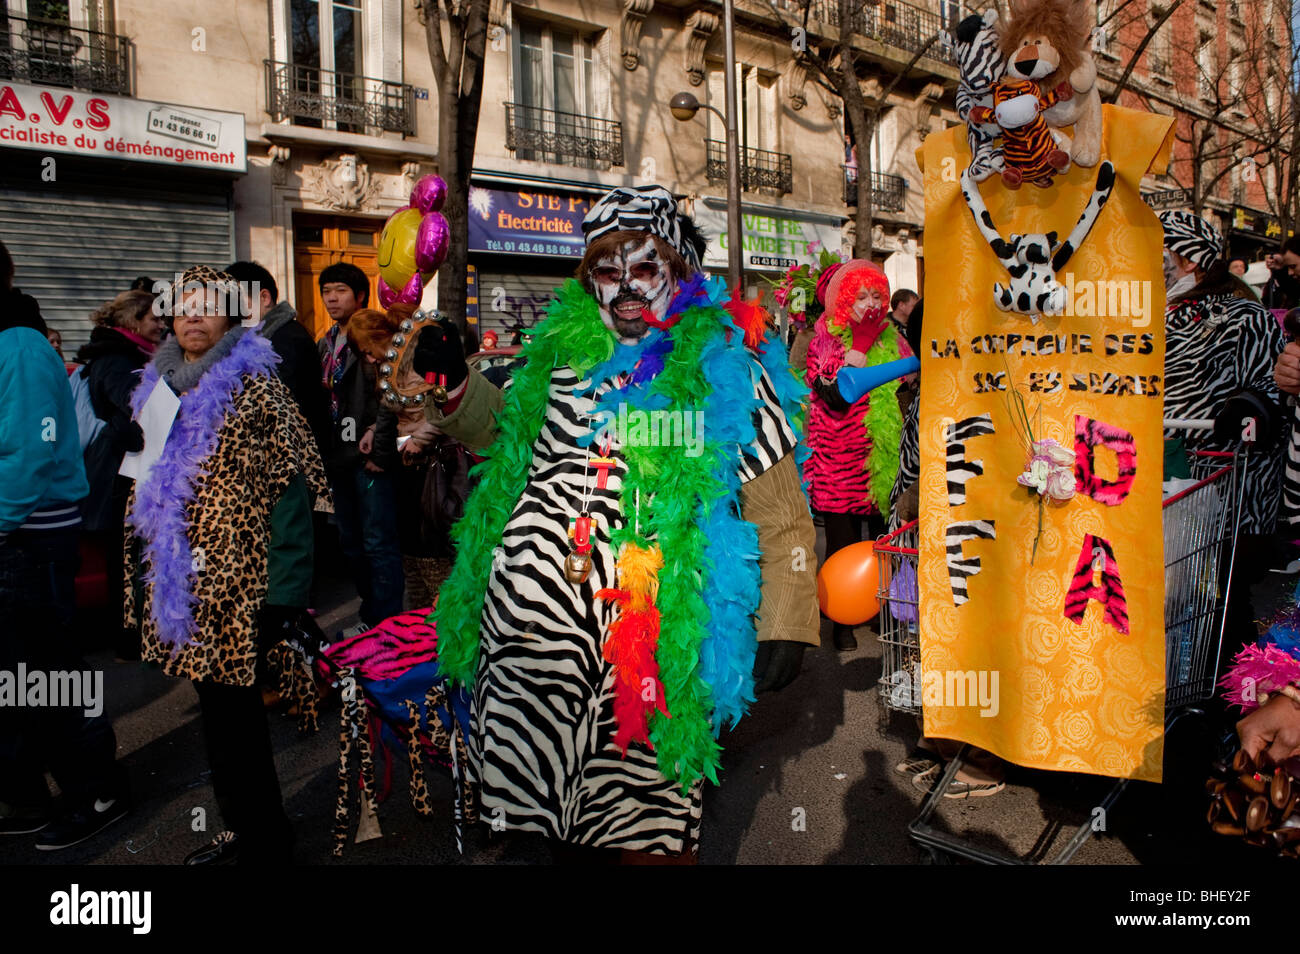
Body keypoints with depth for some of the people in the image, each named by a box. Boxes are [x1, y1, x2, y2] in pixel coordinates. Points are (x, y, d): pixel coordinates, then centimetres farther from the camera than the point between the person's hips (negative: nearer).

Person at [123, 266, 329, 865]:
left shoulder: (254, 386, -9)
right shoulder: (160, 386, 13)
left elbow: (293, 487, -13)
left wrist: (283, 590, -18)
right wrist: (143, 575, 18)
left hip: (237, 583, -7)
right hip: (181, 584, 7)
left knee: (230, 709, -2)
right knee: (221, 708, 15)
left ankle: (261, 842, 15)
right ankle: (246, 828, 30)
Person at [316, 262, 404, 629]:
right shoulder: (325, 344, 17)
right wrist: (323, 451, 15)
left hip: (369, 457, -8)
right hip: (338, 456, 9)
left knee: (378, 543, -5)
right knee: (351, 541, 15)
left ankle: (387, 623, 3)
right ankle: (369, 615, 27)